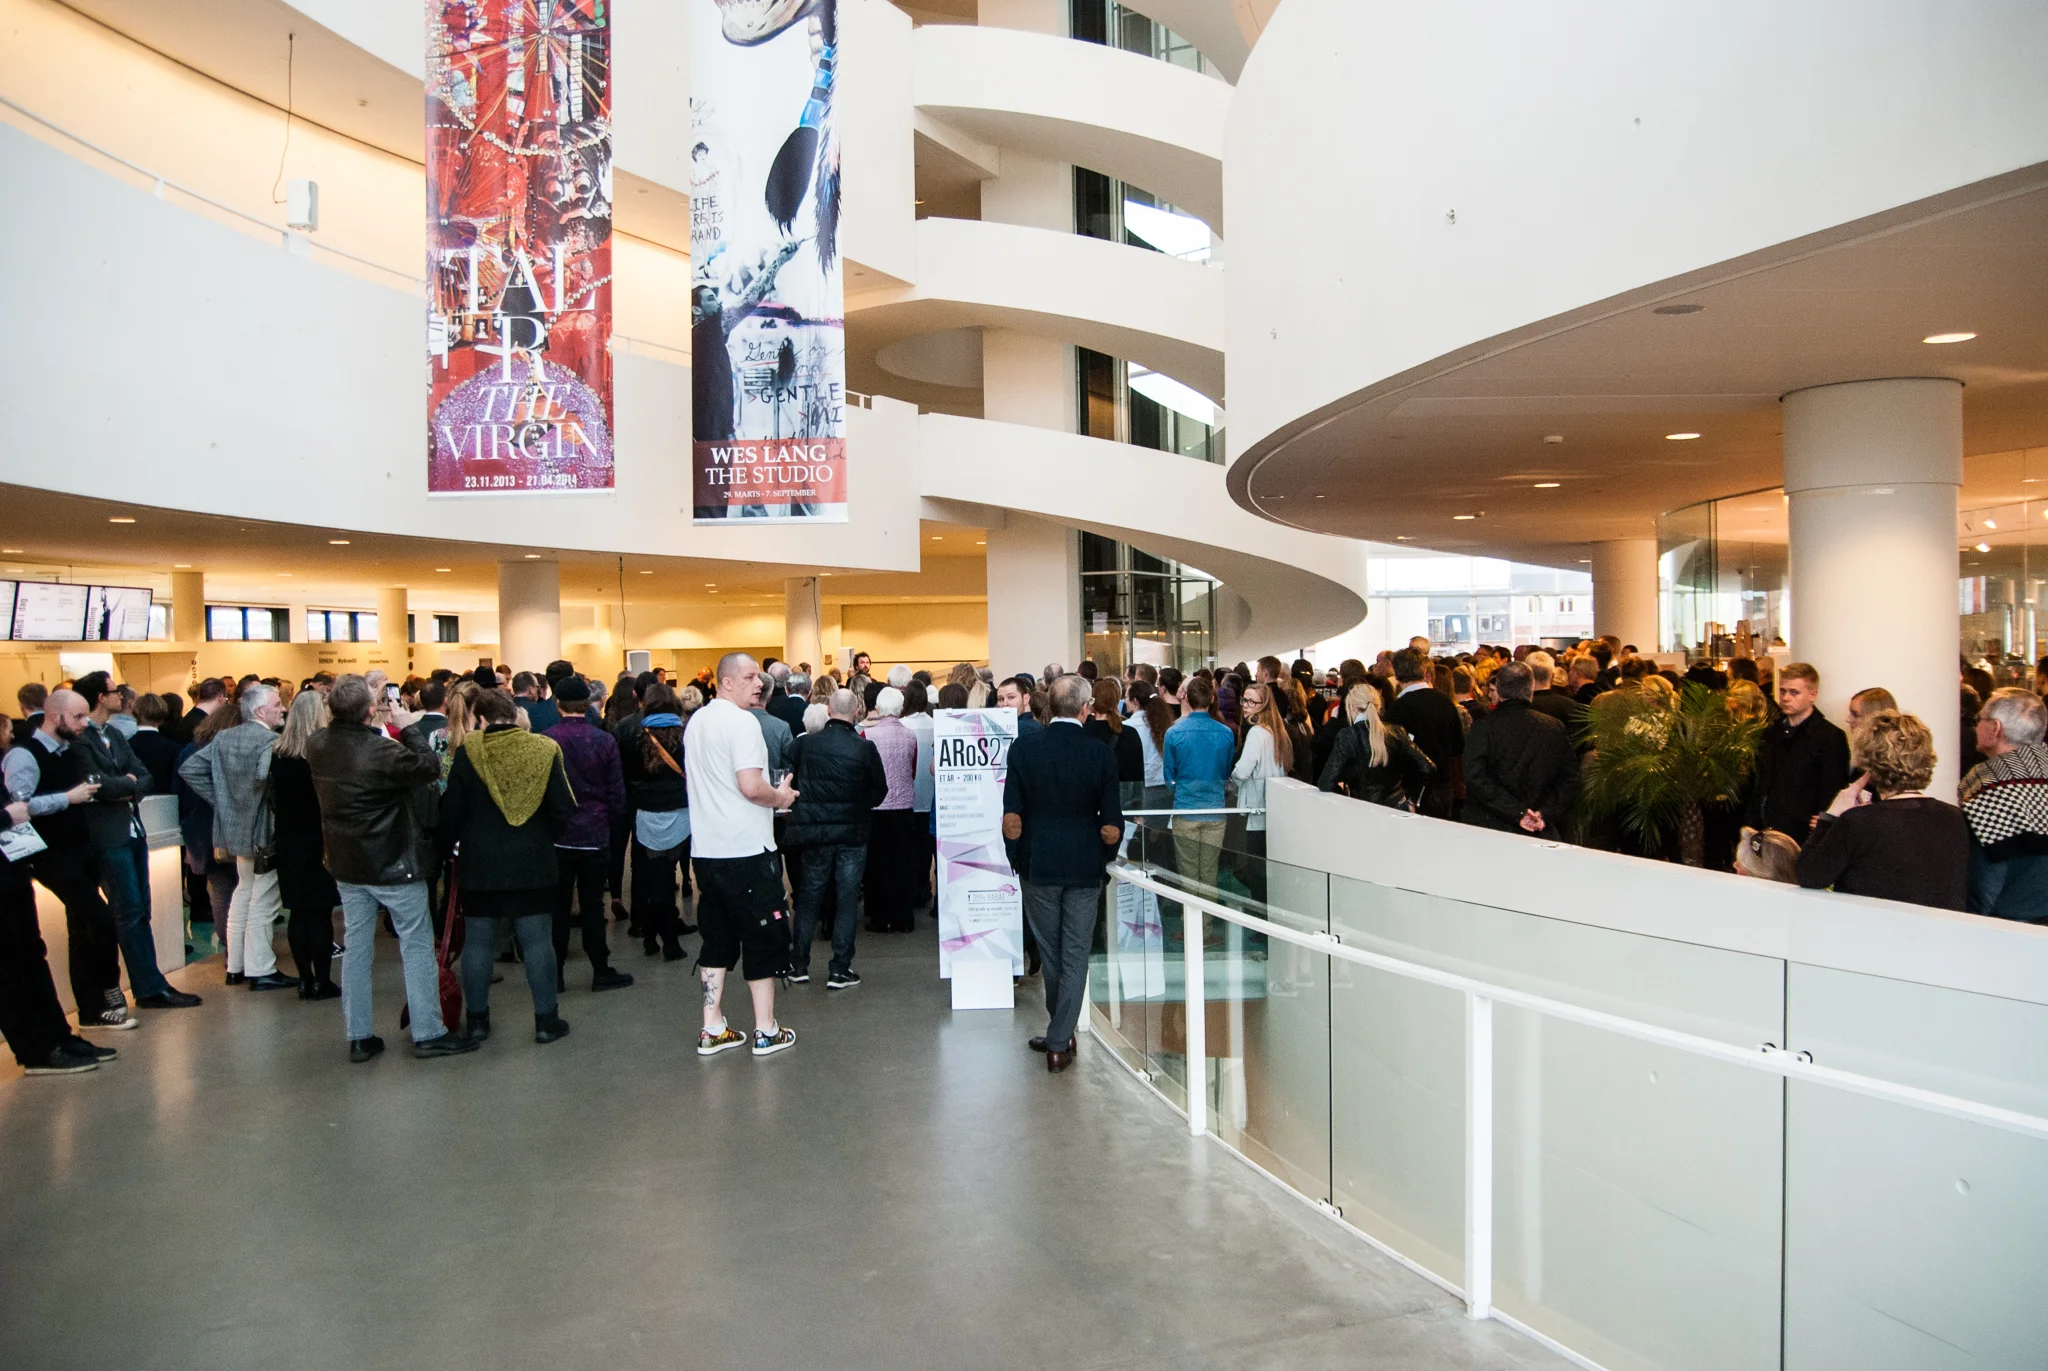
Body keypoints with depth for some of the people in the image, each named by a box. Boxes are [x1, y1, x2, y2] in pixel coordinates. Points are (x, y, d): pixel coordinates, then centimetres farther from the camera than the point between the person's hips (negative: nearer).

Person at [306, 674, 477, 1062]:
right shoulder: (382, 750, -25)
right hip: (394, 864, -6)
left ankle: (358, 1037, 17)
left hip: (347, 865, 6)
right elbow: (431, 767, -18)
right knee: (417, 944, 5)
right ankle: (427, 1033, 7)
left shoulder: (317, 746, -4)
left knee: (356, 946, 13)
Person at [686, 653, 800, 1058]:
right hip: (747, 849, -8)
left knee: (718, 937, 15)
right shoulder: (742, 722, -15)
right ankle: (766, 1031, 10)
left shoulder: (697, 721, 13)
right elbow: (751, 786, -24)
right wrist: (780, 797, -5)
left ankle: (712, 1029, 17)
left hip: (706, 849, 8)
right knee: (763, 937, 4)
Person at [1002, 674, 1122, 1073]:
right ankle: (1058, 1042, 5)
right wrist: (1103, 858, 9)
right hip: (1084, 867, -1)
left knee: (1050, 952, 16)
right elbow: (1112, 821, -7)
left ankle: (1060, 1030, 32)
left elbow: (1011, 815, -4)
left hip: (1039, 864, 1)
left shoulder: (1023, 748, -7)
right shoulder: (1101, 753, -9)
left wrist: (1021, 856, 10)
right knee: (1075, 955, 6)